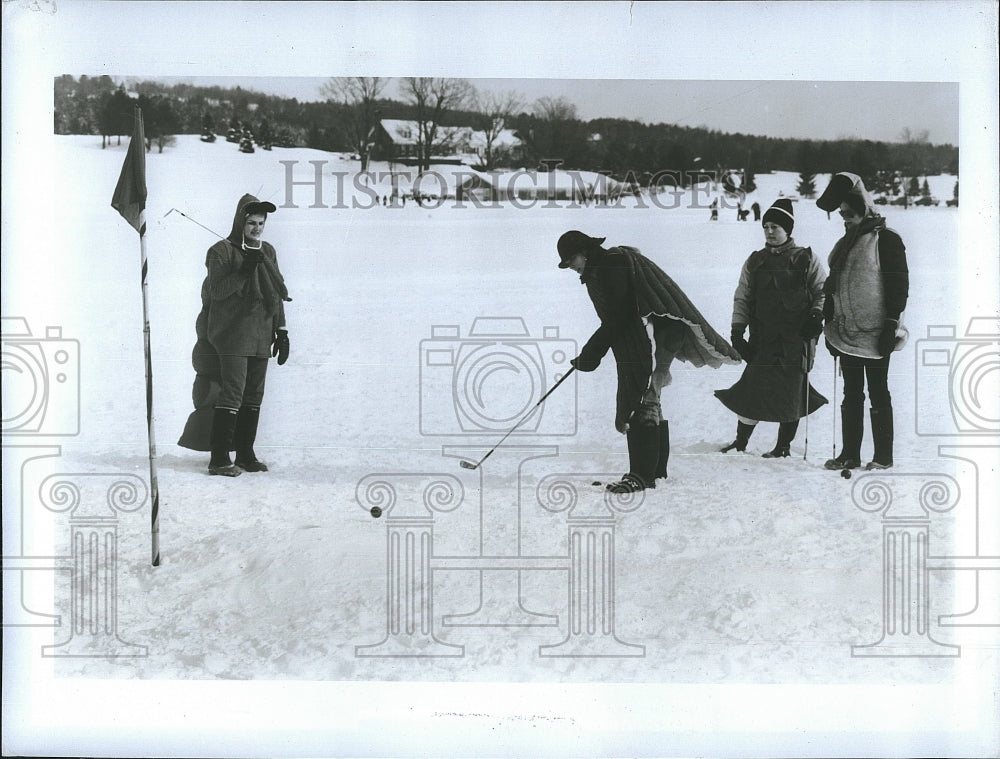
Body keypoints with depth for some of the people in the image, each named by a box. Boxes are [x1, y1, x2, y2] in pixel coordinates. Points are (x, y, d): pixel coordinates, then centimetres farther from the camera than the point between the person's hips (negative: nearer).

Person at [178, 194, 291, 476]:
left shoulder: (268, 251, 16)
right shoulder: (222, 251, -2)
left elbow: (277, 293, 18)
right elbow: (216, 291, -11)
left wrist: (281, 331, 13)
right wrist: (244, 271, -21)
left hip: (260, 337, 6)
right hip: (231, 336, -6)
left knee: (253, 397, 9)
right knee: (231, 395, -11)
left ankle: (245, 455, 17)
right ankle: (219, 459, -7)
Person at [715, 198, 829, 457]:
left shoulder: (806, 259, 5)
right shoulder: (755, 262, 12)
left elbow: (822, 291, 8)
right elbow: (742, 298, 11)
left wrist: (817, 314, -8)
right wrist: (737, 329, 2)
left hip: (797, 338, -2)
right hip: (763, 337, 2)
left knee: (791, 392, 1)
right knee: (753, 387, -1)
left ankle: (783, 446, 14)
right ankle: (741, 441, 13)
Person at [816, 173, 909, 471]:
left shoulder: (886, 239, -8)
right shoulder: (845, 243, 15)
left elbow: (899, 284, -12)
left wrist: (892, 324, -16)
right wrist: (830, 326, 17)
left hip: (874, 334, -7)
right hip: (846, 333, 7)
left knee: (878, 394, 1)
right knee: (851, 395, 10)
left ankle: (883, 456, 9)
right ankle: (850, 454, 16)